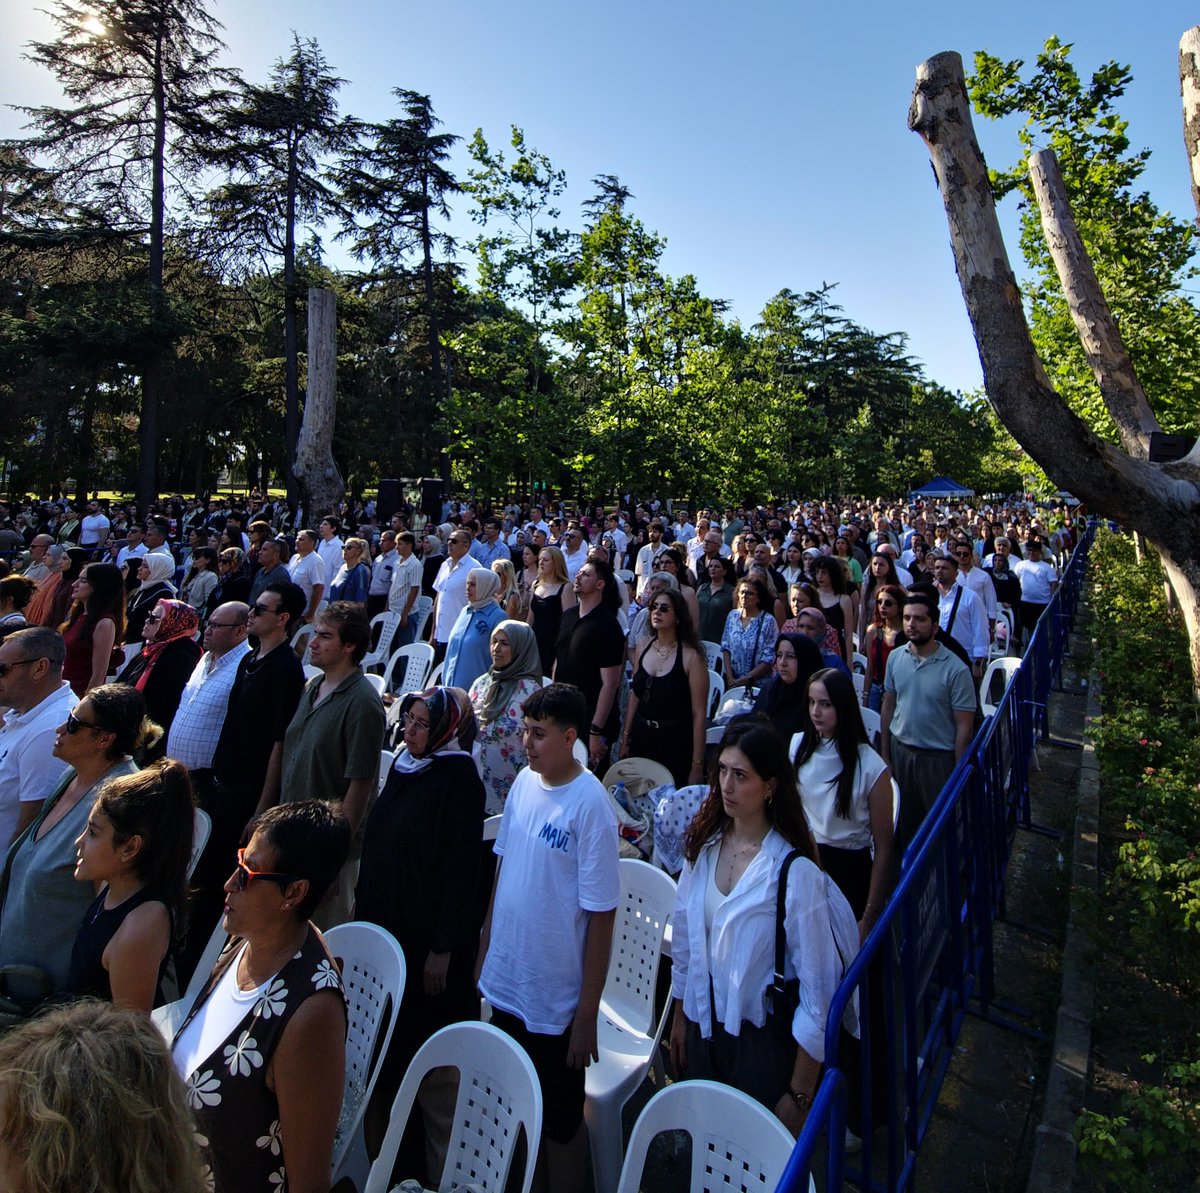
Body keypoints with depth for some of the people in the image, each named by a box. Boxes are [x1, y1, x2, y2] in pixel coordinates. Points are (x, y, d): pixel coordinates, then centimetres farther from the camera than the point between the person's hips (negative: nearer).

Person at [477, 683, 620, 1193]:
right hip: (504, 983, 6)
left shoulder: (590, 805, -23)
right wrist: (484, 952, 12)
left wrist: (588, 1013, -13)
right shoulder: (523, 782, -4)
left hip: (555, 1000, -6)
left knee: (559, 1121, 17)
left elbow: (601, 917, -19)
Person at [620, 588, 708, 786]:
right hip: (641, 737, 5)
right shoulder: (643, 645, 0)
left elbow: (699, 715, -14)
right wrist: (625, 737, 13)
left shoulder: (691, 656, -16)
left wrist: (697, 765, -12)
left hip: (676, 742, -5)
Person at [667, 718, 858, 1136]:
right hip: (704, 1024, 5)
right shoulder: (704, 843, -6)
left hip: (764, 1038, -5)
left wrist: (800, 1096, -12)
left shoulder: (796, 872, -24)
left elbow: (817, 988, -18)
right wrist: (679, 1017, 13)